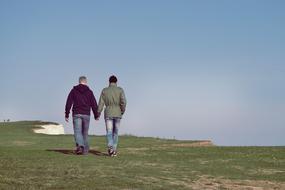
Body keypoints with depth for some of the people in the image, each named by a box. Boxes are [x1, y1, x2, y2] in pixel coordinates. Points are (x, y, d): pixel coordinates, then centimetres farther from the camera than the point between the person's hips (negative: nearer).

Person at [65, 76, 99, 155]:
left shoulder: (74, 91, 4)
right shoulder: (89, 92, 4)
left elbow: (68, 103, 1)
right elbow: (94, 104, 2)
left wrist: (67, 115, 4)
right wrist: (96, 115, 9)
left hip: (76, 114, -1)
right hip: (86, 114, 1)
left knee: (77, 132, -6)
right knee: (85, 132, 11)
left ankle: (80, 145, -31)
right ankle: (85, 150, 12)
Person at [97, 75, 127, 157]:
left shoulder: (104, 91, 0)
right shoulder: (120, 90, -2)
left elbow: (101, 103, -3)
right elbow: (123, 102, -13)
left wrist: (98, 114, 5)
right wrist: (122, 111, 3)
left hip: (108, 114, -1)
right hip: (117, 114, 1)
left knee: (109, 132, -6)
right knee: (115, 133, 14)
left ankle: (110, 147, -32)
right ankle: (114, 150, 13)